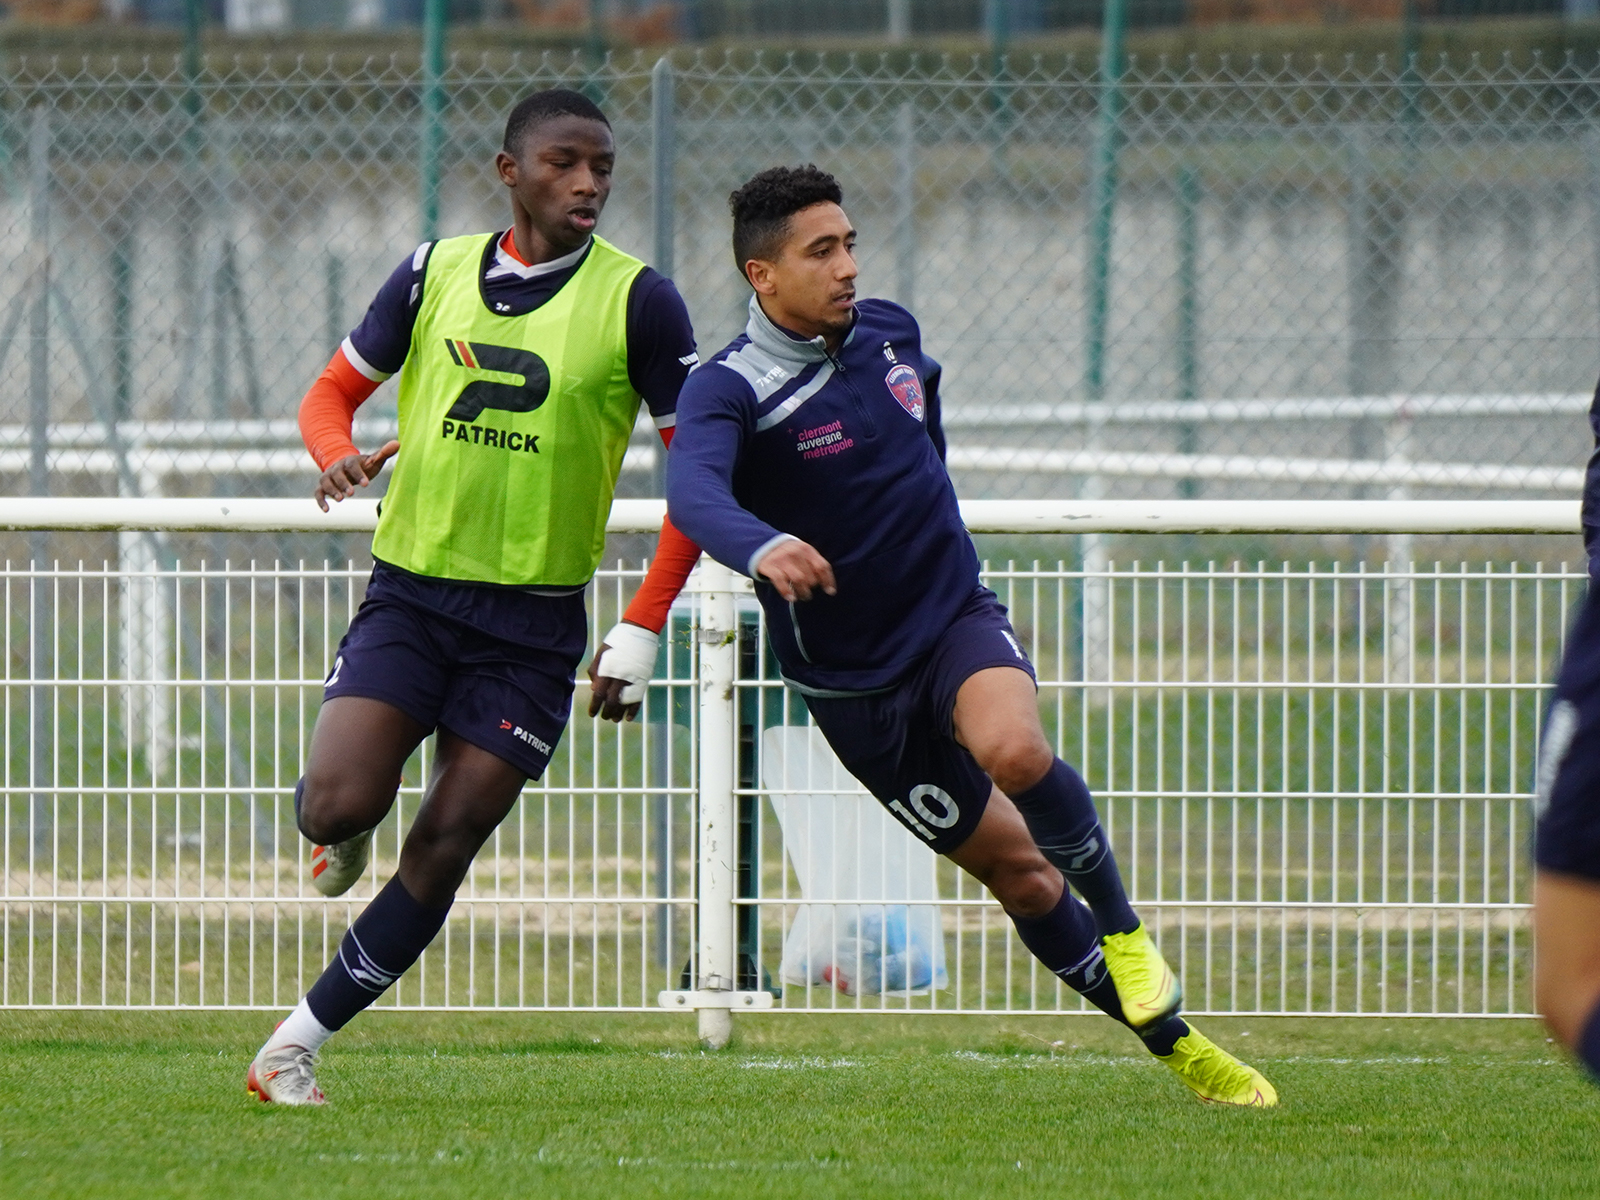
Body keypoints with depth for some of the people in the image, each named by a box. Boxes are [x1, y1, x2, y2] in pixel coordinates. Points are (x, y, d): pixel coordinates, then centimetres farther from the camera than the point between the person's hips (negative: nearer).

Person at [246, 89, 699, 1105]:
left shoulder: (637, 300, -6)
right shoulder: (437, 271, 3)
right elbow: (335, 391, 13)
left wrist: (641, 631, -9)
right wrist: (339, 453, -12)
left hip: (534, 620, -1)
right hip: (410, 592, 1)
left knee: (442, 849, -5)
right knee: (338, 804, -18)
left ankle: (300, 1042, 7)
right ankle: (346, 834, 20)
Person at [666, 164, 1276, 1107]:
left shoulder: (890, 332, 0)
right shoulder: (730, 390, -18)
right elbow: (694, 492, -40)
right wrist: (761, 547, -60)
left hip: (956, 613, 2)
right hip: (853, 677, -2)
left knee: (1012, 750, -32)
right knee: (1016, 868, 4)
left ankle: (1123, 924, -9)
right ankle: (1170, 1039, 18)